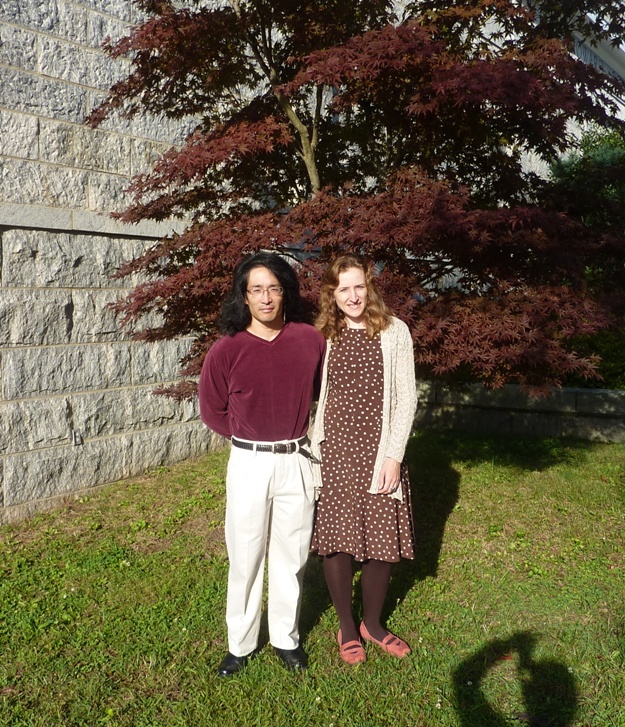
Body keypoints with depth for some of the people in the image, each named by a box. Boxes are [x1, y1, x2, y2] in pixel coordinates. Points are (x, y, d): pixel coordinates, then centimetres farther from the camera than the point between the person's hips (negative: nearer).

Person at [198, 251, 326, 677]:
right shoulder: (227, 350, -8)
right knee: (246, 557, 9)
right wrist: (253, 439, 5)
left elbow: (323, 394, 12)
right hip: (249, 464, -1)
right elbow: (212, 410, 4)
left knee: (291, 554, 13)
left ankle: (286, 637, 31)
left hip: (297, 462, 2)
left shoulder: (311, 341, -4)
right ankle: (240, 644, 27)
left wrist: (298, 434, 8)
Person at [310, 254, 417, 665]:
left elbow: (406, 398, -2)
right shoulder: (324, 336, 4)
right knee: (336, 540, 6)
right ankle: (346, 626, 27)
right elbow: (315, 397, 8)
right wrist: (313, 451, 2)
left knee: (382, 539, 7)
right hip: (334, 452, 1)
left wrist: (394, 455, -7)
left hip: (379, 452, -1)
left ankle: (372, 622, 31)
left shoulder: (394, 332, -1)